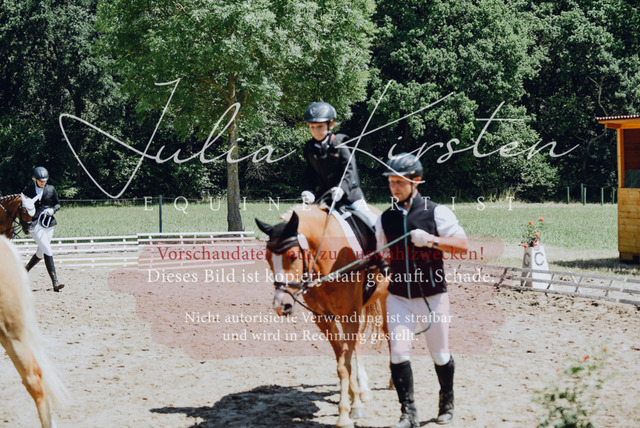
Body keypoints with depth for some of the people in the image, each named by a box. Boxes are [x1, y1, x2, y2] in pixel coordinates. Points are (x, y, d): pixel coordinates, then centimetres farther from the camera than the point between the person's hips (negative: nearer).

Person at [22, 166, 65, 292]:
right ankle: (55, 282, -19)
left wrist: (53, 209, -7)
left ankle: (24, 271, 38)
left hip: (49, 224, 4)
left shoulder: (51, 189, 6)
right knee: (48, 251, -15)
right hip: (35, 224, -4)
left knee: (41, 253, 13)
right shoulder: (28, 190, -1)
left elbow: (58, 204, 15)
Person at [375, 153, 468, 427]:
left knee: (440, 355, 10)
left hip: (432, 297, -2)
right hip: (398, 298, 2)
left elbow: (463, 245, -11)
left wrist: (431, 240, -23)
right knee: (398, 353, -10)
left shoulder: (437, 213, -5)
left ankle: (446, 402, 34)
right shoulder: (385, 219, 6)